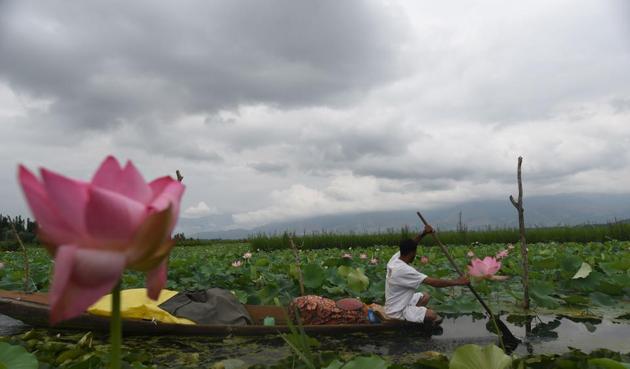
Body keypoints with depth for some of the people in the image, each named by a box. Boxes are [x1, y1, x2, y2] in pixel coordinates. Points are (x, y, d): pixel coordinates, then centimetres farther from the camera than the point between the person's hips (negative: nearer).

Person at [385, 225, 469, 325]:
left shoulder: (395, 258, -4)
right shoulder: (404, 270, -29)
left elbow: (408, 246, 14)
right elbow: (433, 282, -29)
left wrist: (423, 234, 0)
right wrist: (457, 282, -21)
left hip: (394, 305, 10)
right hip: (397, 313, -10)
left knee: (425, 296, 22)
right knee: (433, 316, -22)